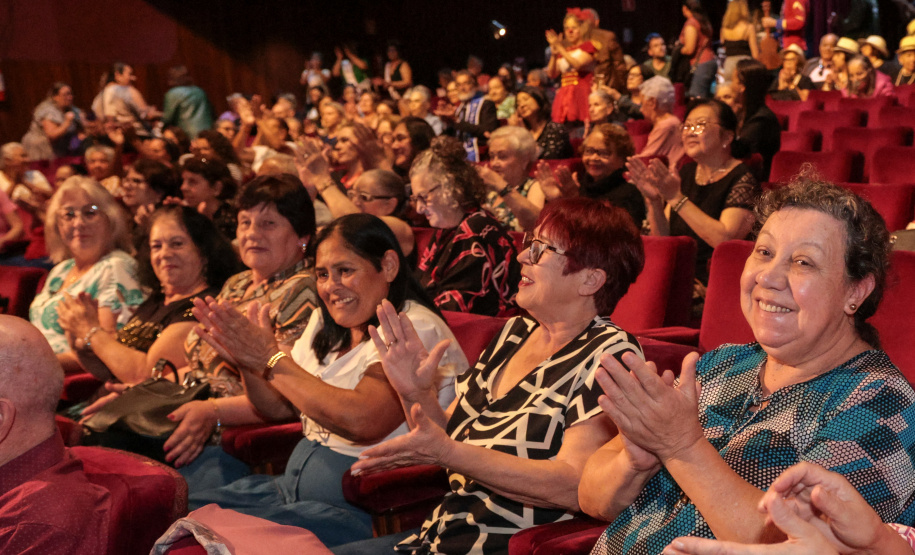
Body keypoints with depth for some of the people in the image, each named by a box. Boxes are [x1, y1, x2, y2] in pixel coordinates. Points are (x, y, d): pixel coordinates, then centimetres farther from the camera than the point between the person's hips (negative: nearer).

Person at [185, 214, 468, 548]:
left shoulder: (415, 330, -15)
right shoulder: (326, 325, 12)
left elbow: (362, 420, -29)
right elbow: (279, 407, 17)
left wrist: (272, 360, -20)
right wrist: (246, 360, -4)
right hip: (291, 488, 8)